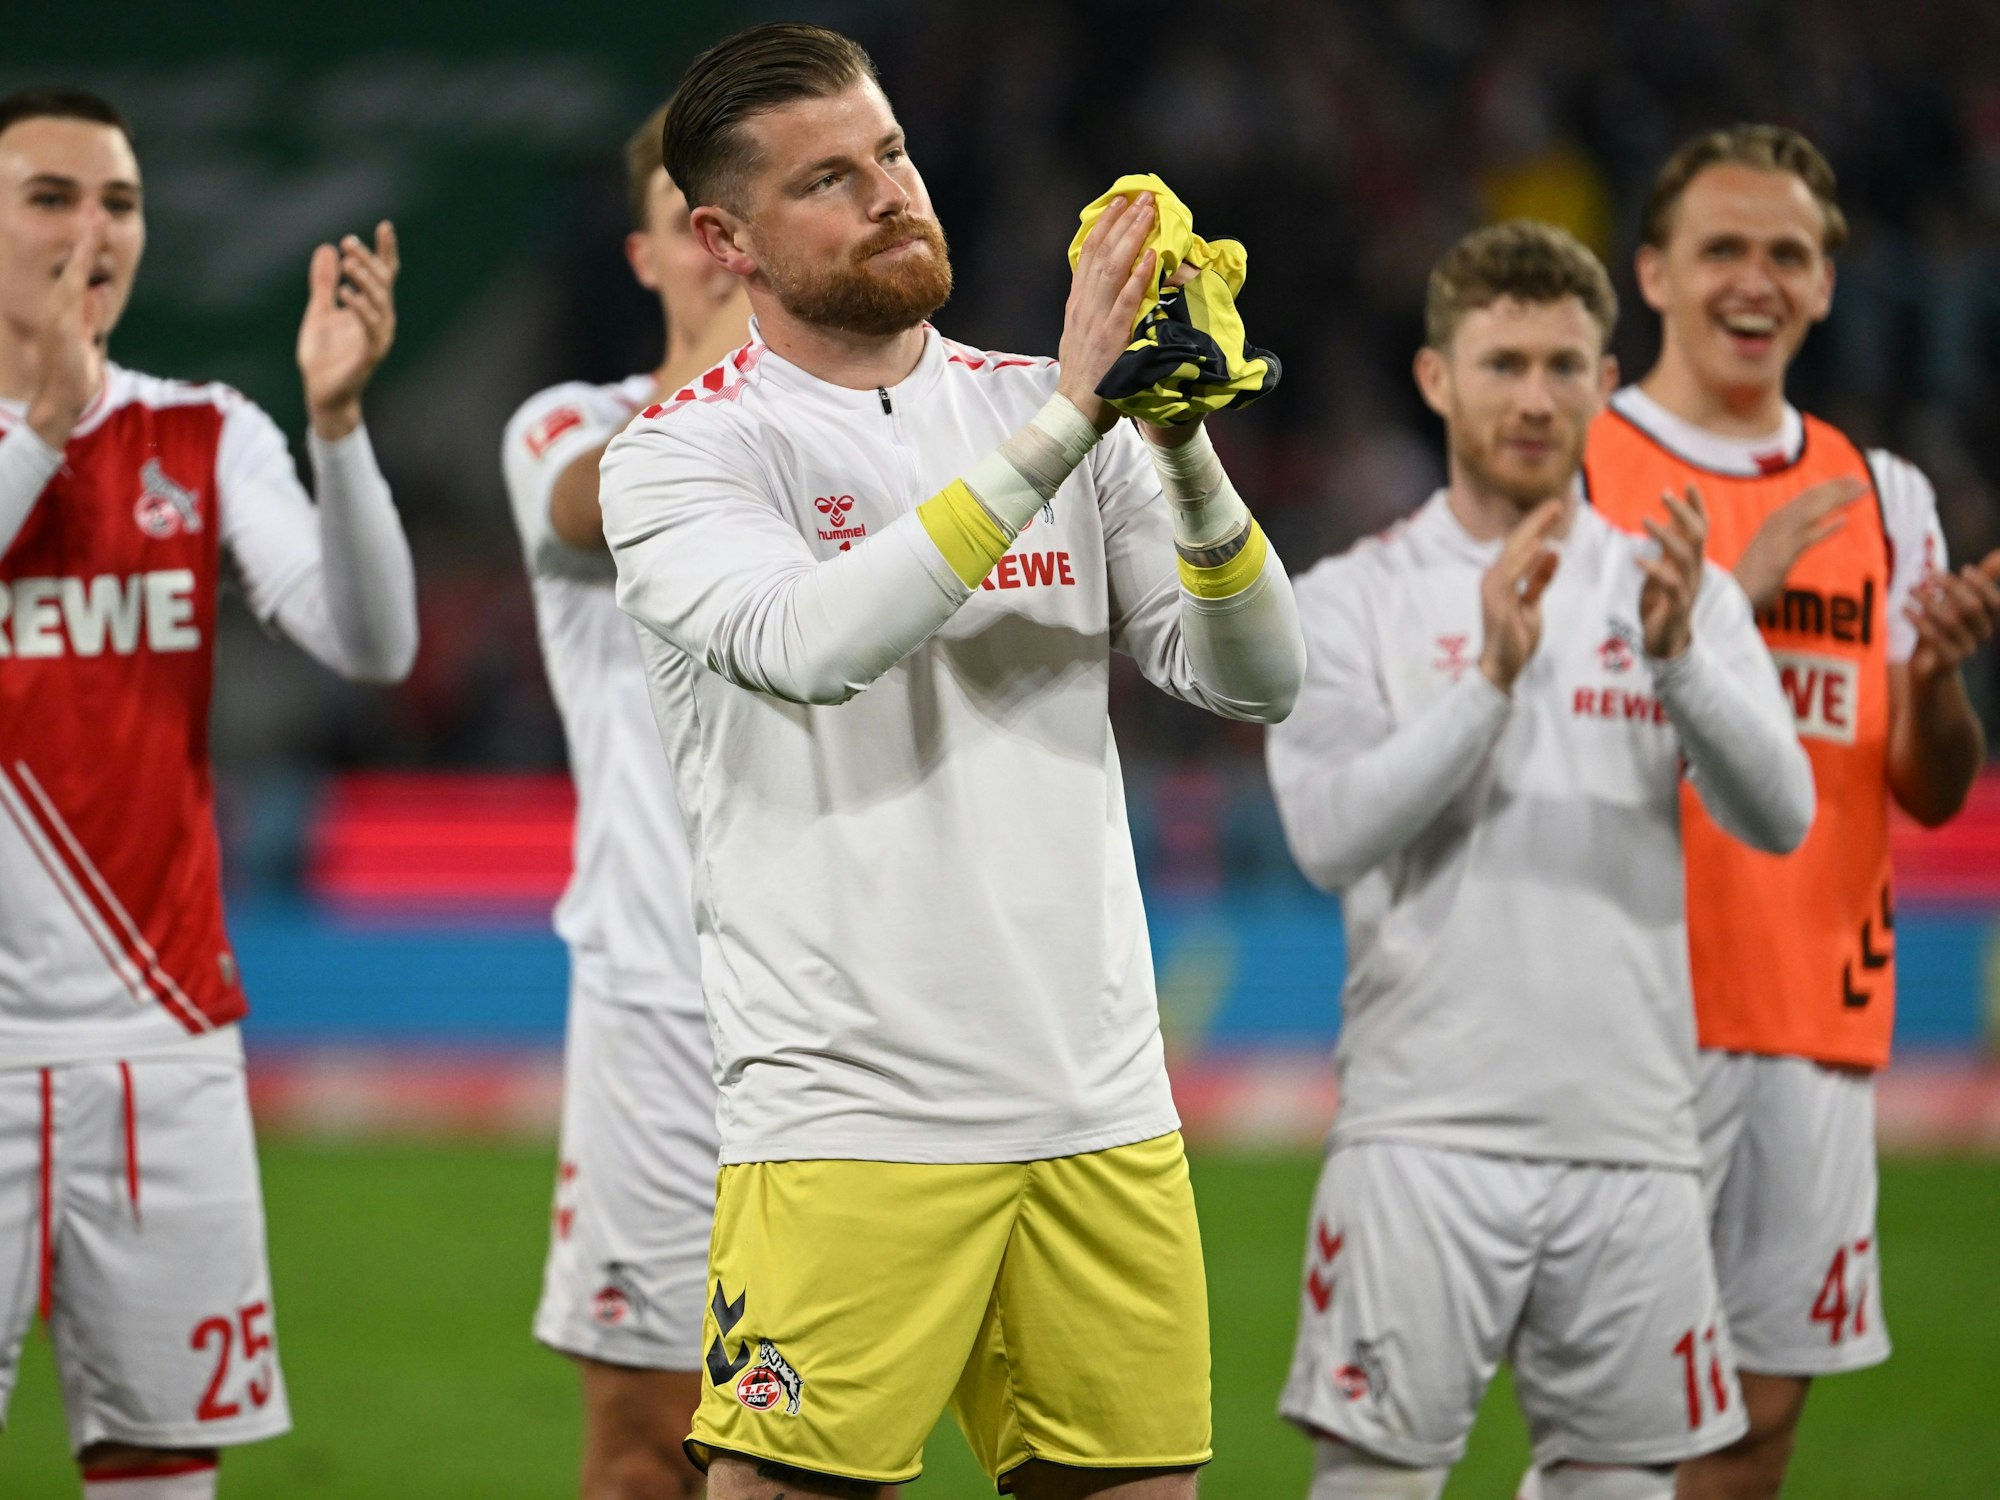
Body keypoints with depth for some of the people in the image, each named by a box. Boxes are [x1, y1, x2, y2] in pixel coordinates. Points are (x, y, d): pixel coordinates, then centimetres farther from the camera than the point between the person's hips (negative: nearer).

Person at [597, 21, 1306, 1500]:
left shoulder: (1041, 408, 12)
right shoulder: (683, 452, -1)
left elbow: (1256, 678, 4)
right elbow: (811, 643, -22)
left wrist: (1184, 448, -13)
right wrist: (1060, 425, -23)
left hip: (1104, 1114, 5)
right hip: (847, 1126, -4)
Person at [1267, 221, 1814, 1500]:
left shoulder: (1678, 591, 11)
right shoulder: (1355, 601, 3)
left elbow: (1780, 815, -3)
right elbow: (1329, 835, -11)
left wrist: (1678, 655, -19)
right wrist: (1492, 676, -20)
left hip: (1632, 1142, 3)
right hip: (1425, 1138, -3)